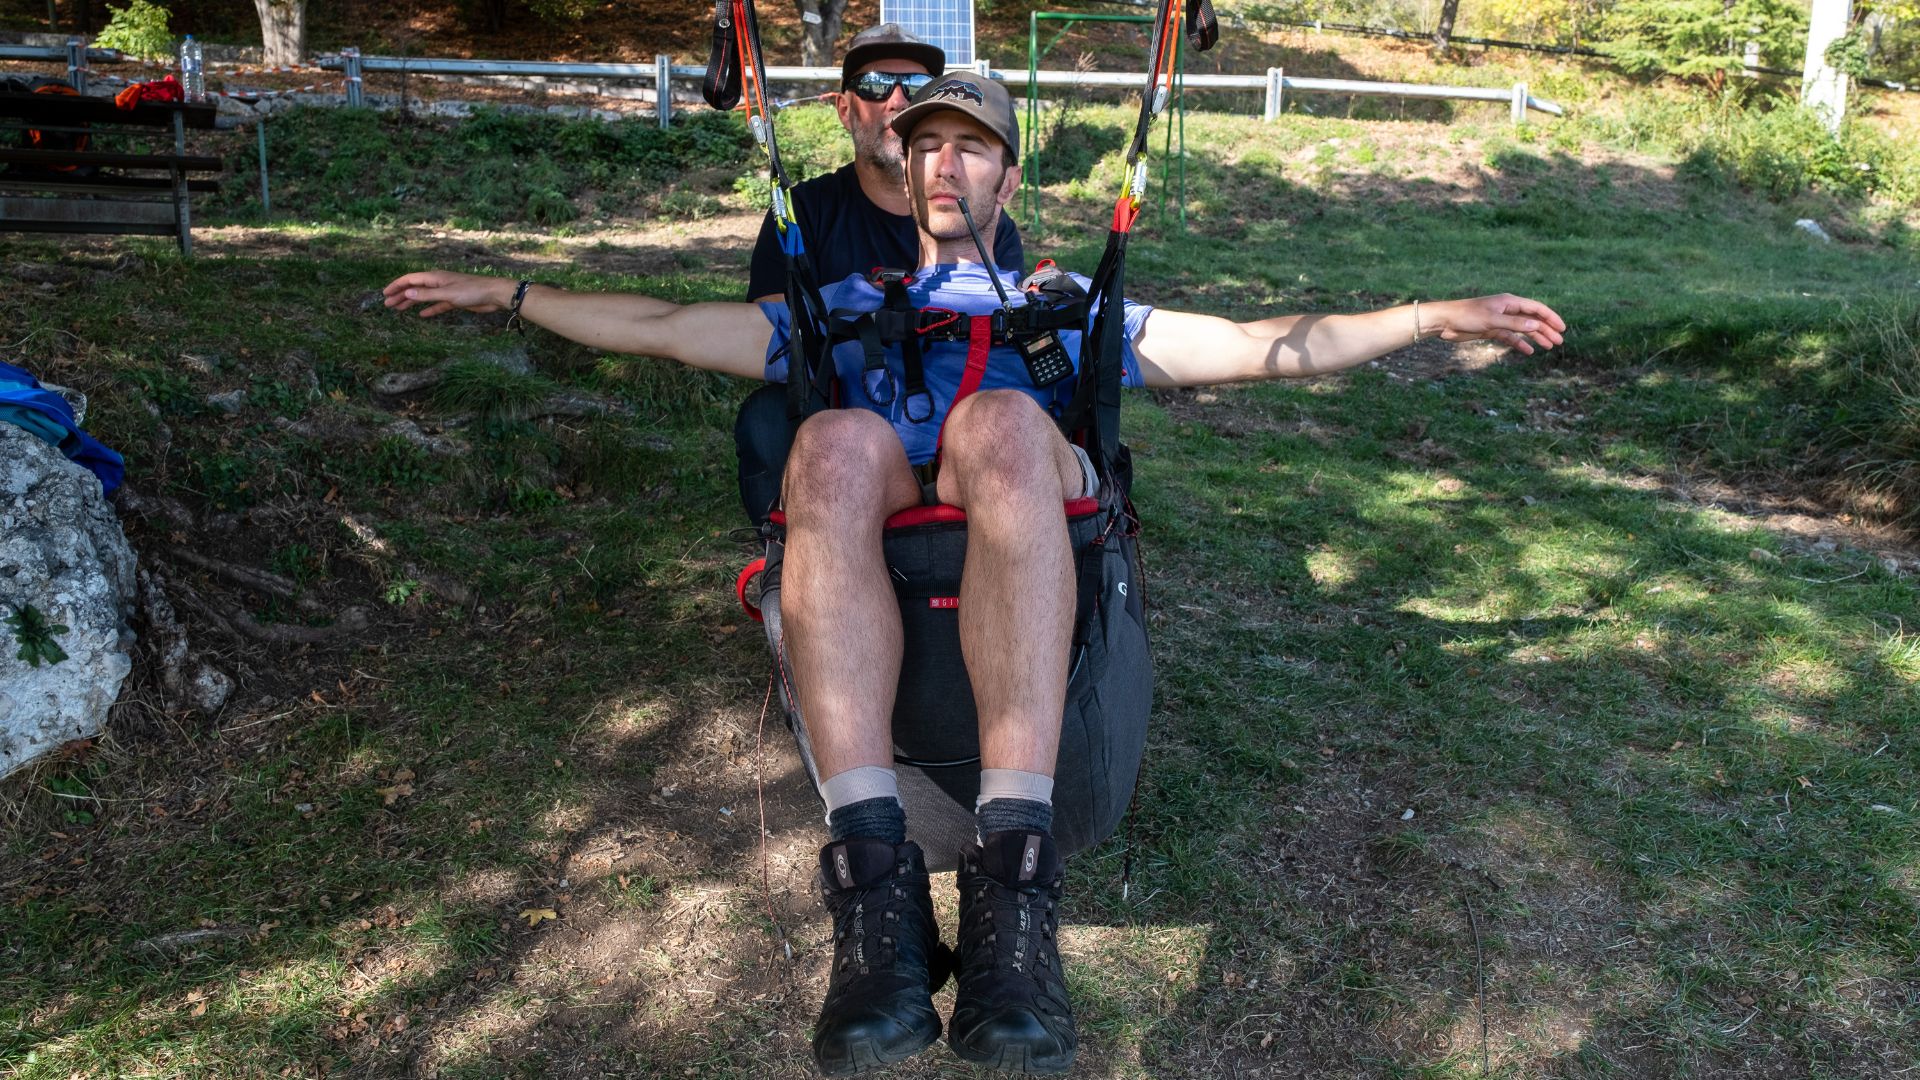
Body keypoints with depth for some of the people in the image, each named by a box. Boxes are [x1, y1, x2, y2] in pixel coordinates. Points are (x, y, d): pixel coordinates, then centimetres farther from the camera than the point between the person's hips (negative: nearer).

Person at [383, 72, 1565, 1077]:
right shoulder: (840, 306, 38)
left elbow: (1263, 345, 29)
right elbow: (662, 326, 31)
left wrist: (1435, 315, 21)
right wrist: (506, 293, 25)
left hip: (1034, 544, 0)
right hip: (871, 546, 1)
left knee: (1001, 420, -34)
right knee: (838, 440, -34)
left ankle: (1014, 875, -45)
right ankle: (877, 882, -43)